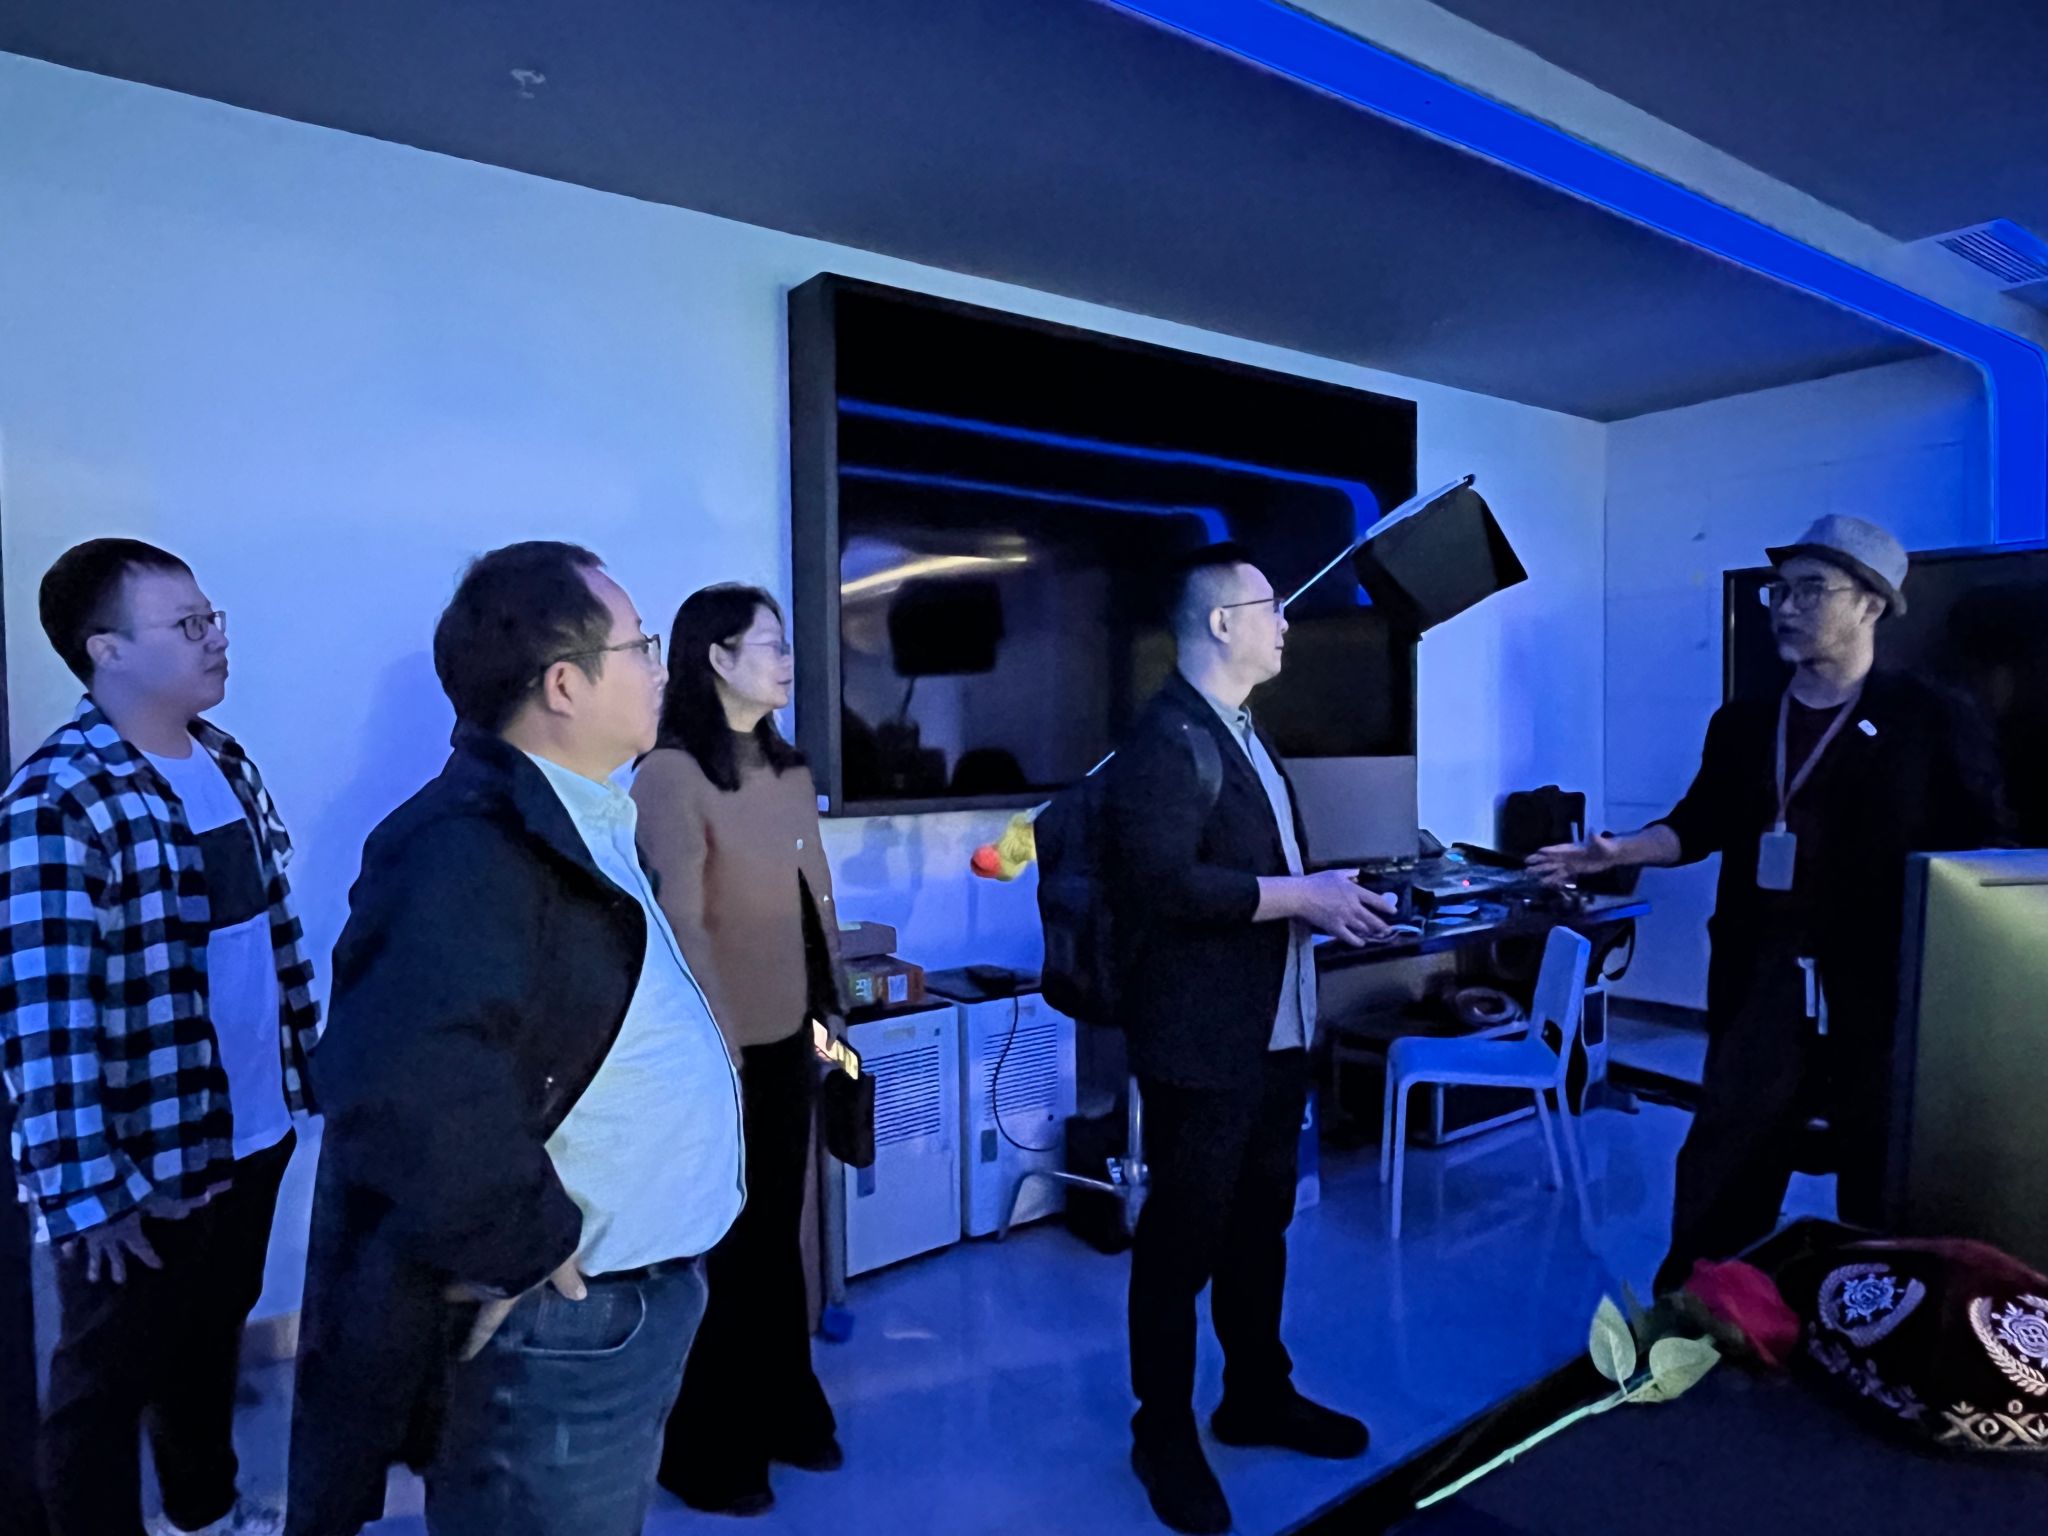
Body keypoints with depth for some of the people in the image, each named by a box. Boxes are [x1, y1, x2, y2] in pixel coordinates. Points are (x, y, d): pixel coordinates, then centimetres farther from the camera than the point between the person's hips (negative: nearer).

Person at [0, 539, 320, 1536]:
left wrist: (303, 1060, 12)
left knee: (213, 1339, 26)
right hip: (145, 1162, -7)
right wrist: (84, 1191, -21)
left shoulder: (227, 764, 4)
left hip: (254, 1132, 8)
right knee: (106, 1382, 14)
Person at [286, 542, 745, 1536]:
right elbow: (410, 1092, -37)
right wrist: (521, 1250, -24)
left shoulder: (586, 826, 8)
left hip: (637, 1300, 9)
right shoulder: (468, 854, -24)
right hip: (556, 1324, -9)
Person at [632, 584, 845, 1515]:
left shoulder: (789, 769, 8)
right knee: (719, 1247, 10)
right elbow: (680, 924, -18)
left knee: (777, 1233, 20)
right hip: (723, 1050, -7)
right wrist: (718, 1045, -19)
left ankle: (782, 1412, 39)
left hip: (789, 1038, 7)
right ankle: (707, 1448, 31)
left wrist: (829, 1010, 12)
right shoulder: (670, 775, -15)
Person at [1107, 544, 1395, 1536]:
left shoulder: (1243, 733, 16)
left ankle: (1258, 1396, 40)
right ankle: (1164, 1434, 25)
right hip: (1202, 1041, -9)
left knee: (1259, 1224, 21)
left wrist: (1327, 891, 8)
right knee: (1183, 1238, 6)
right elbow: (1164, 881, -26)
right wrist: (1303, 897, -22)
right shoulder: (1165, 737, -17)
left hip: (1275, 1029, 9)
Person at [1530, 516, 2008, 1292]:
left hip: (1883, 987, -3)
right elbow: (1700, 824, 14)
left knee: (1882, 1185, 10)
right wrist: (1618, 851, -1)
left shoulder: (1932, 720, -3)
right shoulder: (1743, 723, 9)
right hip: (1763, 983, 4)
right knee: (1720, 1173, 9)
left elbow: (1983, 850, -4)